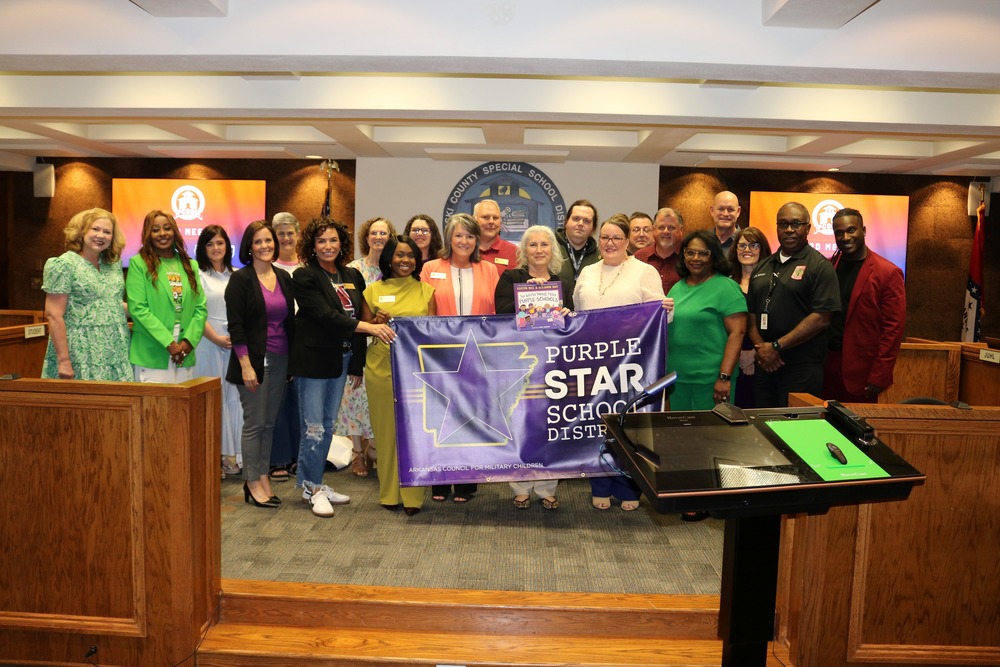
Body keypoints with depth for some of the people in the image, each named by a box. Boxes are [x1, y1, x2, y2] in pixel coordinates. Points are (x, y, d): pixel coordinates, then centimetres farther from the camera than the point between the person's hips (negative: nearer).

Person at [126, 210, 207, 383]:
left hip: (185, 357, 4)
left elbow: (200, 308, 7)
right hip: (151, 356, -4)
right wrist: (169, 343, -14)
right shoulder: (139, 263, -1)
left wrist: (188, 341, -7)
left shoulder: (190, 265, 12)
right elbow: (137, 308, -9)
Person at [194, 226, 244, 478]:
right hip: (209, 342, -4)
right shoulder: (199, 275, 0)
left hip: (236, 341, 4)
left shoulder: (236, 276, 14)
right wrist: (218, 338, -12)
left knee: (235, 396, 3)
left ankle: (234, 453, 10)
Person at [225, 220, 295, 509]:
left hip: (280, 360, 5)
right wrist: (245, 365, -16)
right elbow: (235, 325, -11)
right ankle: (252, 483, 11)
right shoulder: (241, 279, -6)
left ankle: (264, 477, 21)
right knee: (254, 423, 0)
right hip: (254, 359, -5)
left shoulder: (284, 277, 10)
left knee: (270, 422, 11)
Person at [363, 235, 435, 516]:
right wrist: (377, 323, -10)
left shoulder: (426, 290, 8)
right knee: (386, 429, 5)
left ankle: (413, 495, 7)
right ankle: (389, 493, 17)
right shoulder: (373, 290, 7)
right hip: (381, 367, 1)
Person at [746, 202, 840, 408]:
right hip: (765, 365, 6)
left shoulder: (820, 266, -3)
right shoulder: (763, 267, 16)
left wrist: (776, 346, -14)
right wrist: (760, 346, -6)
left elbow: (821, 318, -12)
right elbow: (751, 313, 13)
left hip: (801, 368, -5)